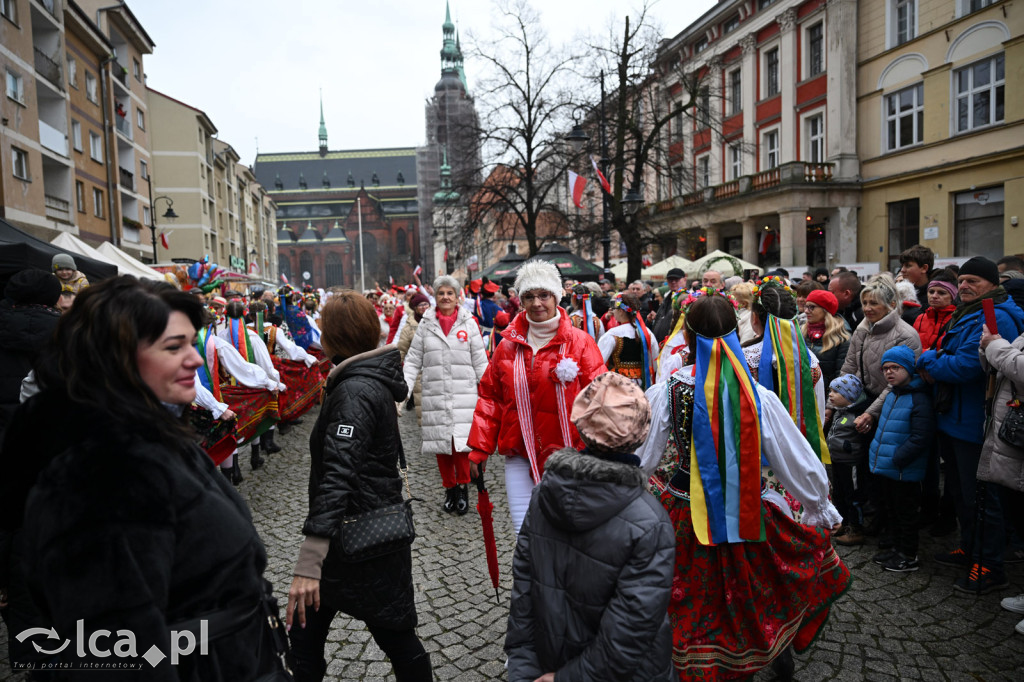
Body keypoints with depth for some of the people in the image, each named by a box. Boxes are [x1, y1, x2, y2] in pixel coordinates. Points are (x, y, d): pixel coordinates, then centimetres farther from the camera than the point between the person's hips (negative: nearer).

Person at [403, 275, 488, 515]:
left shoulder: (469, 323, 3)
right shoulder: (426, 324, 5)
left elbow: (480, 362, 4)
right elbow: (413, 360, 7)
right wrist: (403, 391, -3)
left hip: (464, 395, -2)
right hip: (435, 394, 2)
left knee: (461, 441, -6)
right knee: (441, 443, 7)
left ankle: (463, 488, 13)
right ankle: (450, 489, 24)